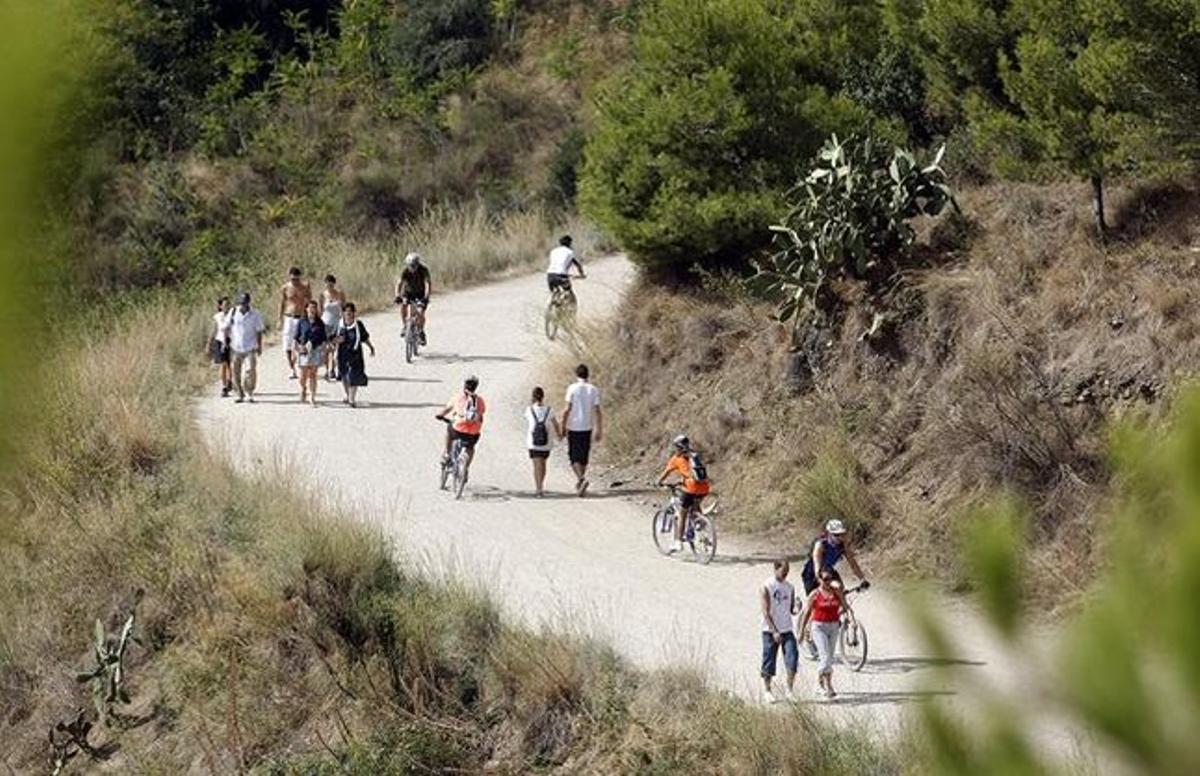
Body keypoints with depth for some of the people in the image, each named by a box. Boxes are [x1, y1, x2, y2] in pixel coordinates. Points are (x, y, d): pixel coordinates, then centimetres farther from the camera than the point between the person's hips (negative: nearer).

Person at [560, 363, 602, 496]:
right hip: (587, 428, 3)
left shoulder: (572, 388, -9)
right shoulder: (594, 390, 0)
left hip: (573, 428, -3)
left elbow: (567, 410, -11)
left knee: (574, 457, 1)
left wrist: (563, 427, -3)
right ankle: (580, 484, 22)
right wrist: (599, 430, 4)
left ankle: (581, 478, -21)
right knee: (584, 457, 14)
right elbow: (597, 411, -1)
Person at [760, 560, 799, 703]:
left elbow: (791, 609, 13)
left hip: (787, 630, 4)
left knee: (792, 659, -10)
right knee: (769, 661, 4)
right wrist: (774, 631, -21)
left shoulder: (790, 587, 8)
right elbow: (766, 612, -12)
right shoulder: (766, 587, -8)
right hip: (770, 631, -4)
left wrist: (796, 610, -13)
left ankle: (790, 689, -3)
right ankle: (766, 690, 18)